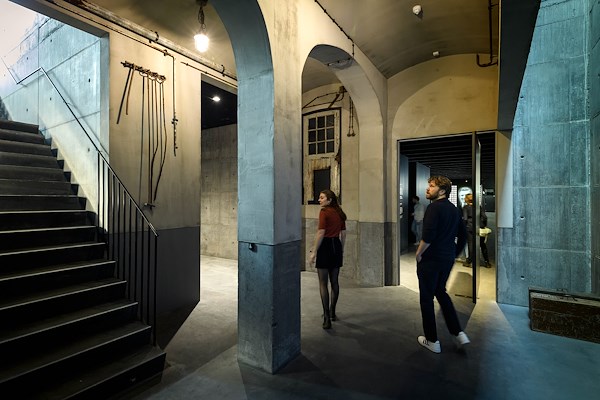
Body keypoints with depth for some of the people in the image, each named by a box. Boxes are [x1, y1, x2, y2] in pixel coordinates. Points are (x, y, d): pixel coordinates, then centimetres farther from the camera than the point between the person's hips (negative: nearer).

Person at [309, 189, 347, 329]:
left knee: (323, 283, 1)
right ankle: (332, 312, 32)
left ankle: (327, 318, 2)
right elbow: (343, 234, 12)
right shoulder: (339, 213, 9)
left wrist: (314, 252, -13)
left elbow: (321, 233, -18)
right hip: (337, 246, 7)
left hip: (325, 246, -7)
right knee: (334, 281, 17)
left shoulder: (324, 212, -13)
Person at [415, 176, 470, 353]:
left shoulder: (434, 207, -16)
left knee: (426, 297, 6)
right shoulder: (454, 209, 10)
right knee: (440, 292, 25)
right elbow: (463, 235, 18)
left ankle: (432, 340, 18)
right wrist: (454, 253, 23)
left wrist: (419, 253, -11)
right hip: (448, 259, 8)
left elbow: (428, 236, -25)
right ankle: (458, 333, 22)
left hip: (430, 259, -8)